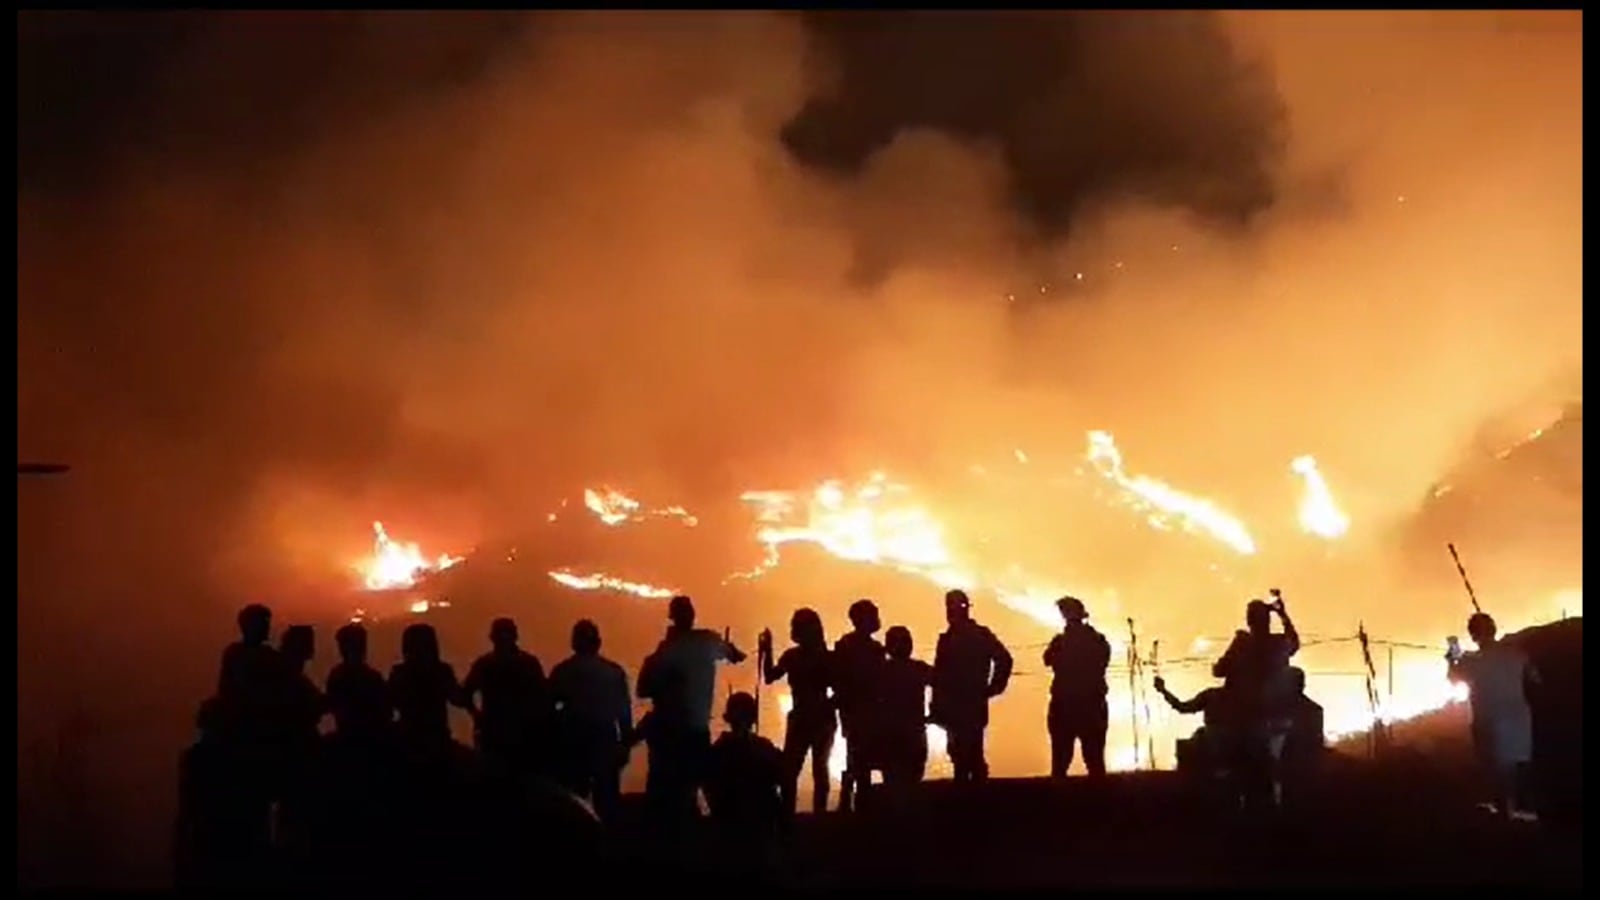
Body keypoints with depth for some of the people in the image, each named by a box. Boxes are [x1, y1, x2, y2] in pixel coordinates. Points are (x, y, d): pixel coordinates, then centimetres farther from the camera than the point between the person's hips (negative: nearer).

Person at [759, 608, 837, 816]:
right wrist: (767, 651, -10)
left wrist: (825, 705, -20)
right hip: (799, 719, 3)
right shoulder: (792, 656, 4)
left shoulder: (827, 658, -6)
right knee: (788, 770, -5)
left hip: (822, 721, -3)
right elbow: (770, 677, 0)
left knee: (819, 770, 3)